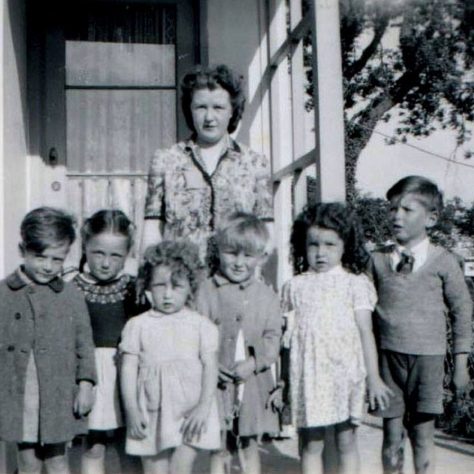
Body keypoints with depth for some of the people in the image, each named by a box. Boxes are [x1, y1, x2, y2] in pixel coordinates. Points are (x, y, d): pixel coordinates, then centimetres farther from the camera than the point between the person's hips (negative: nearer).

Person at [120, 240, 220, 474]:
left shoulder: (201, 325, 3)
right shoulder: (137, 325, 4)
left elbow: (210, 367, -1)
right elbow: (129, 369, 2)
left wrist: (204, 406, -12)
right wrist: (131, 410, -5)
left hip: (190, 410, -1)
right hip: (151, 411, 1)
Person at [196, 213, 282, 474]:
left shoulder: (267, 296, 3)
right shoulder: (207, 291, -3)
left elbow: (273, 339, 1)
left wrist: (254, 363, -15)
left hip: (254, 383, 2)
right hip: (218, 383, -2)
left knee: (250, 445, 14)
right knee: (219, 449, 6)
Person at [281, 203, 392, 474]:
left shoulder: (355, 283, 0)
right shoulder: (295, 286, 6)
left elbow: (366, 332, -1)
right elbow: (287, 334, 9)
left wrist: (374, 378, -3)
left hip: (345, 372, -1)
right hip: (308, 375, 1)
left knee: (347, 442, 9)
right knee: (311, 444, 7)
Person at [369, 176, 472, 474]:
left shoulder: (443, 262, -2)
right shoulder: (378, 259, 2)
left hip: (428, 357, -1)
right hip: (388, 356, 2)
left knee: (423, 435, 4)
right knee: (392, 435, 7)